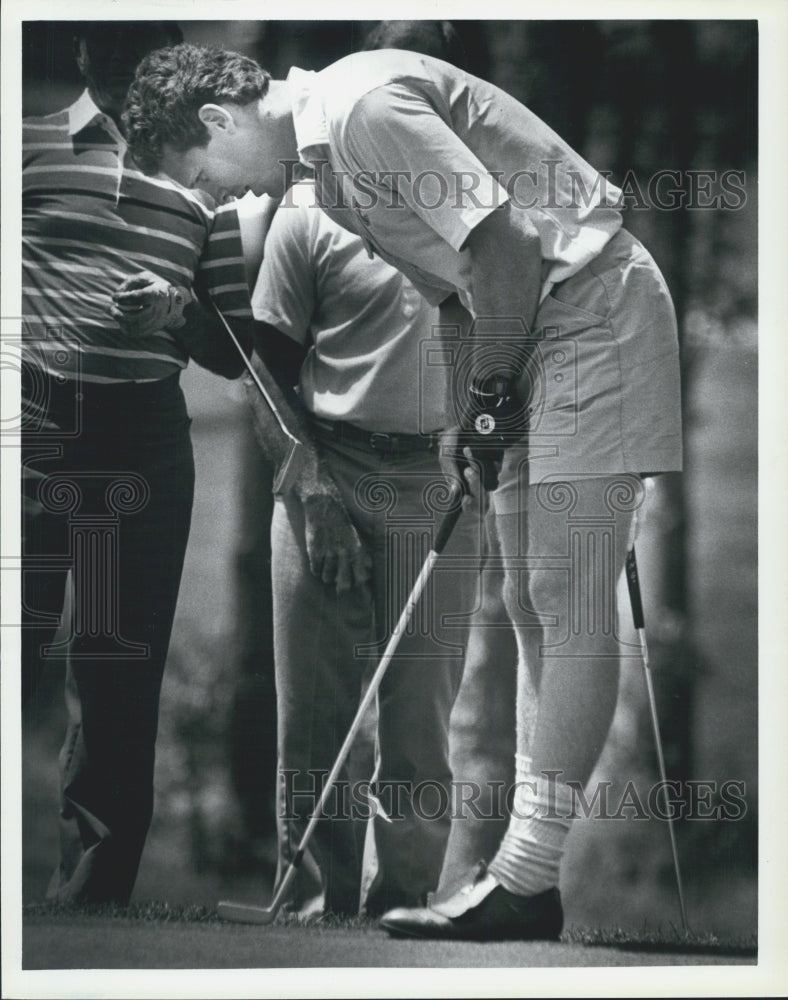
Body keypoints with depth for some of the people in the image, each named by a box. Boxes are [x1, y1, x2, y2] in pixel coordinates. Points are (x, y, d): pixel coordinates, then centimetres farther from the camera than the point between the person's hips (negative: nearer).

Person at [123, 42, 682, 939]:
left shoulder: (366, 107, -18)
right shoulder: (330, 155, 12)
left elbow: (506, 245, -21)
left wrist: (488, 386, -9)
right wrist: (465, 416, 5)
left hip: (594, 301, -11)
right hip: (532, 327, 11)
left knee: (569, 601, -13)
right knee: (530, 604, 8)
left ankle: (525, 882, -16)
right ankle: (527, 862, 9)